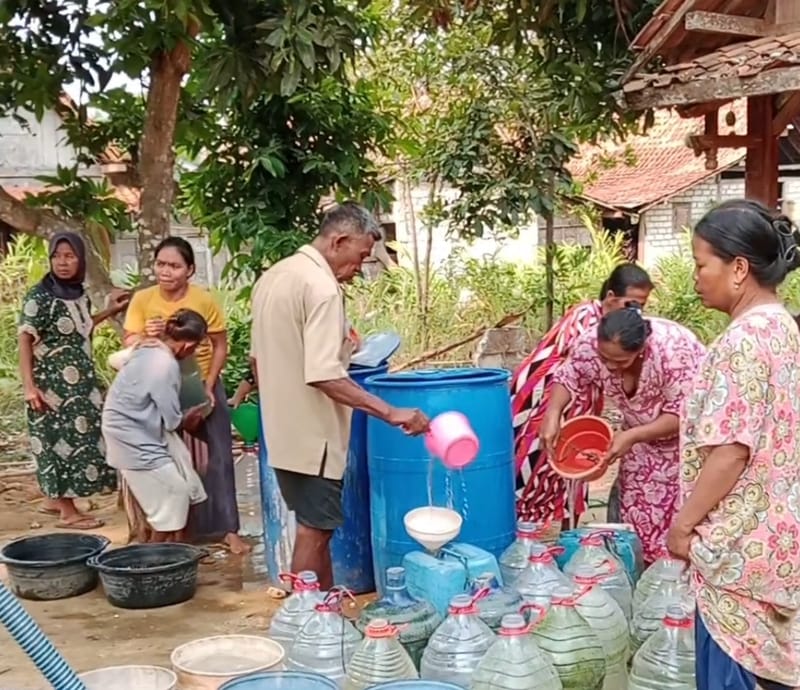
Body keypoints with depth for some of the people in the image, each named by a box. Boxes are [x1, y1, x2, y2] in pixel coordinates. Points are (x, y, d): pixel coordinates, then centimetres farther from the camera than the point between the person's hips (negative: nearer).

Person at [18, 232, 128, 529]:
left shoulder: (79, 294, 8)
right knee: (62, 438, -4)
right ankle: (67, 512, 4)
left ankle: (54, 498, 25)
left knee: (78, 436, 12)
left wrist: (109, 311, 18)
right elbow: (24, 341, -15)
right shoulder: (39, 296, -13)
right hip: (53, 383, -8)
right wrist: (29, 386, -21)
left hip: (80, 381, 8)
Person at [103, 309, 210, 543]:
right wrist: (188, 419, 6)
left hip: (134, 429, 10)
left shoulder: (149, 347, 1)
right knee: (173, 495, -2)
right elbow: (172, 420, -19)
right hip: (134, 436, -10)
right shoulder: (166, 366, -25)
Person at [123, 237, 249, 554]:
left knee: (214, 459, 3)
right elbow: (129, 345, -10)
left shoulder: (205, 301, -13)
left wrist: (208, 388, -12)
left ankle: (226, 529, 11)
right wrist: (146, 336, -30)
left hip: (202, 387, -1)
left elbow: (220, 347, -6)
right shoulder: (142, 300, -9)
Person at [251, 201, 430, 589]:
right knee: (313, 532, 0)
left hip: (283, 430, 9)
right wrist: (391, 413, -28)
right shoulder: (322, 287, -19)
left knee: (315, 527, 17)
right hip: (311, 435, -9)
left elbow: (258, 357, 19)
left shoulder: (273, 276, 10)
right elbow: (324, 377, -28)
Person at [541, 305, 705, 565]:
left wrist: (632, 436, -35)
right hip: (643, 435, 5)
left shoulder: (672, 350, -36)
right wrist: (552, 414, -25)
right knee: (638, 513, 7)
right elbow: (568, 377, -8)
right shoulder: (590, 344, -23)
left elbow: (682, 414, -30)